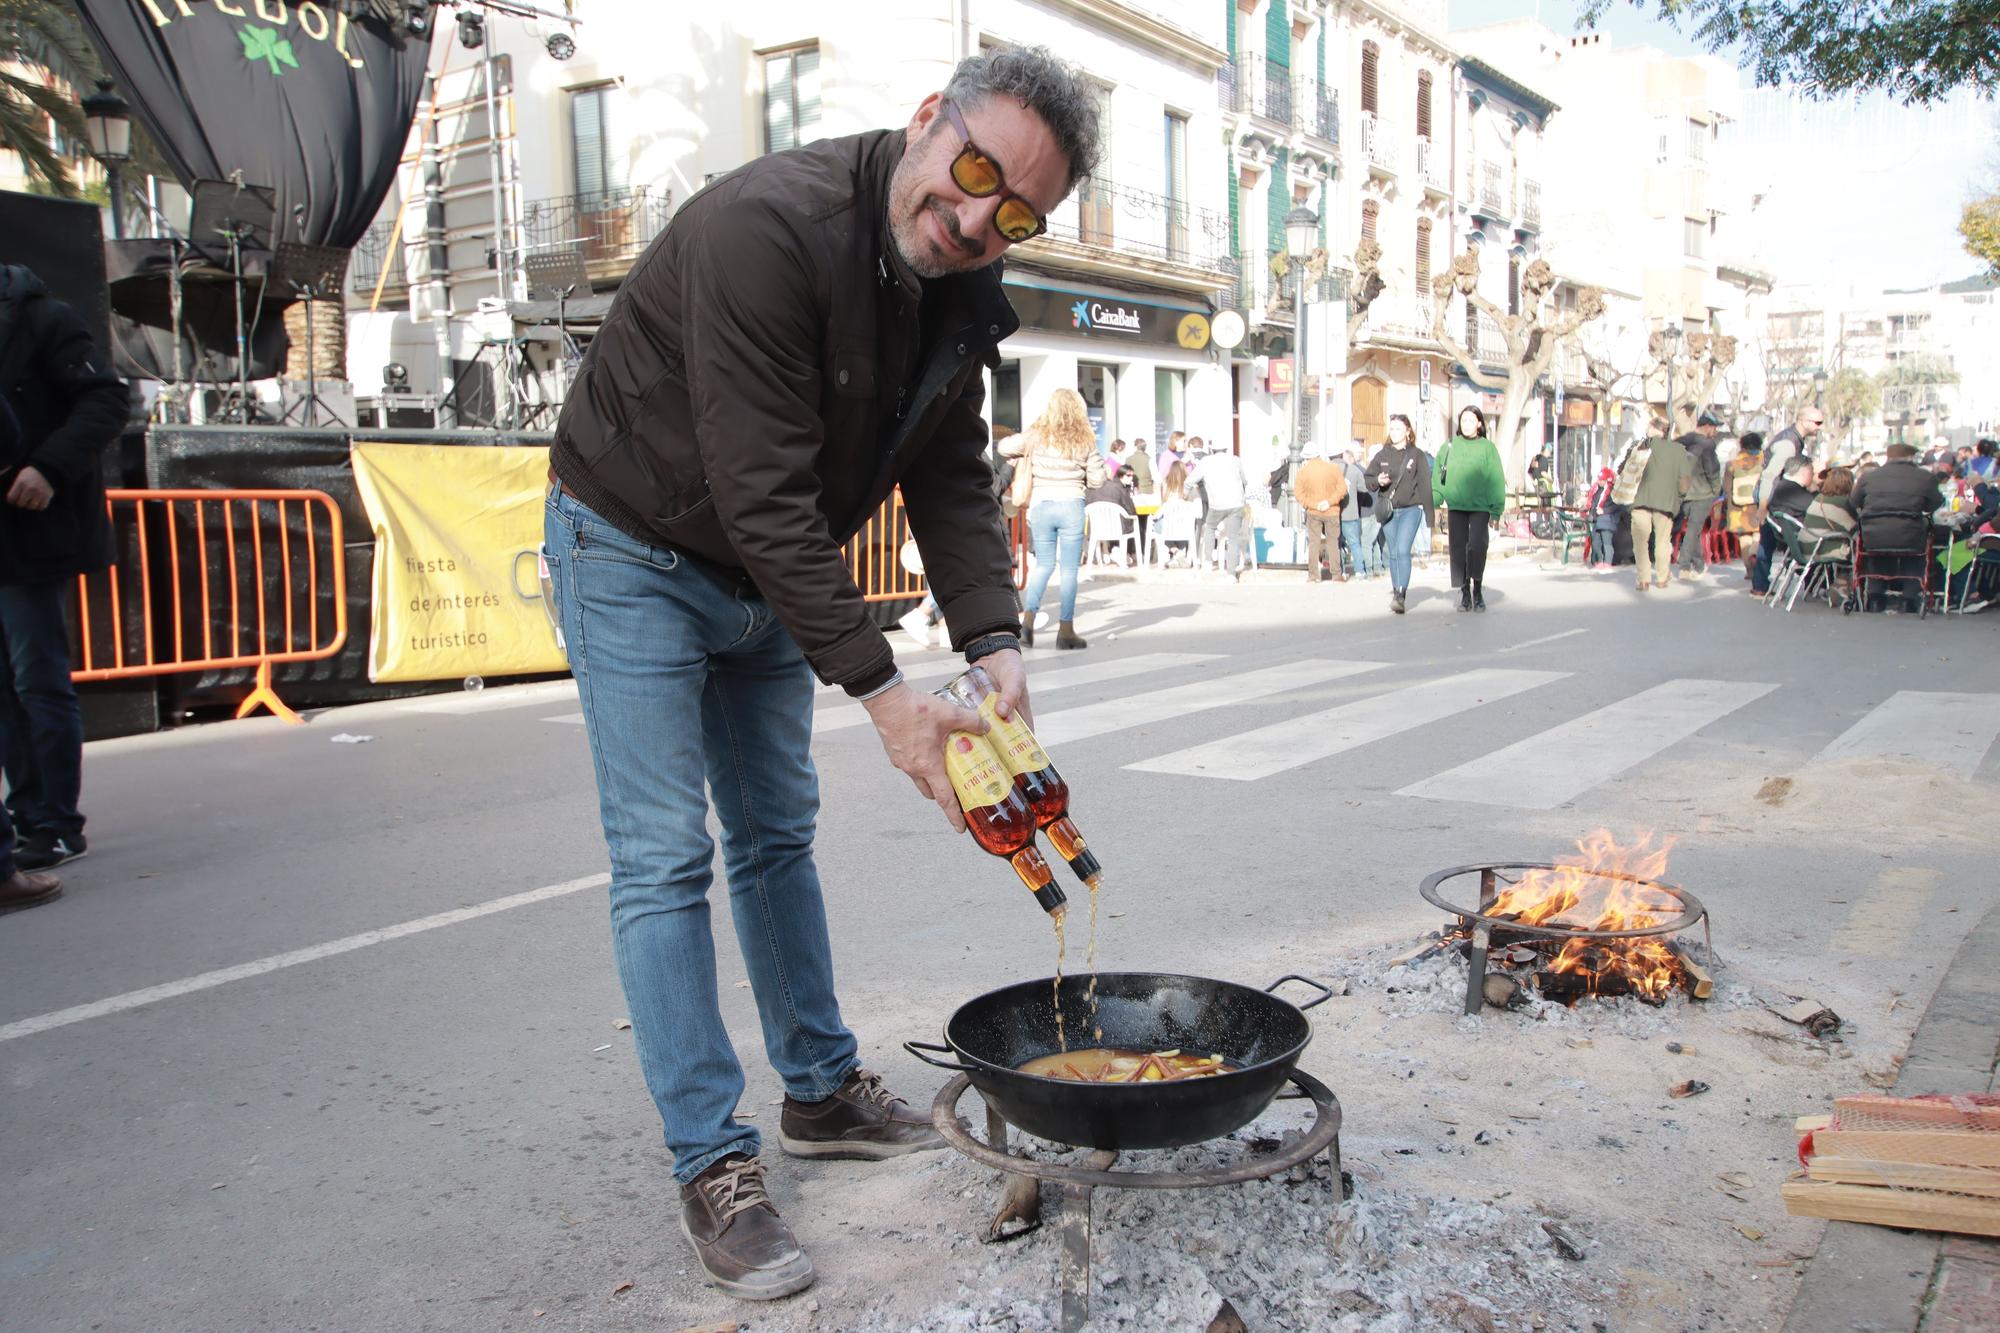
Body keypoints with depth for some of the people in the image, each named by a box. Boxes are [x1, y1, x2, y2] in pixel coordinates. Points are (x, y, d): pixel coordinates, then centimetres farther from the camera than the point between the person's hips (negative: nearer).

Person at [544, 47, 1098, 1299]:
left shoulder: (961, 289, -6)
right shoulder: (768, 227, -32)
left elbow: (954, 479, -4)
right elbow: (761, 493, -35)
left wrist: (995, 643, -20)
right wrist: (883, 693, -35)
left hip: (767, 575, 8)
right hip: (637, 551, -7)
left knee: (778, 834, 14)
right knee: (665, 858, -7)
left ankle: (822, 1089, 28)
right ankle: (716, 1166, 3)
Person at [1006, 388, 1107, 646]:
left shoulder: (1036, 436, 1)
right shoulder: (1084, 440, 0)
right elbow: (1098, 479, 0)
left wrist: (1024, 456, 22)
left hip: (1040, 506, 2)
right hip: (1070, 506, -2)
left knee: (1044, 564, 14)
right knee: (1069, 568, 3)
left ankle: (1027, 618, 1)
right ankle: (1066, 630, 4)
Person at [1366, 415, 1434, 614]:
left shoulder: (1417, 455, -1)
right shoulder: (1382, 455, 7)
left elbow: (1425, 486, -1)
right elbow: (1368, 479, 11)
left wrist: (1430, 515, -2)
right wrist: (1377, 480, -13)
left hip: (1410, 509, -4)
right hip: (1388, 510, 4)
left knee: (1403, 550, -16)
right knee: (1393, 553, 8)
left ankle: (1400, 596, -18)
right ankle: (1396, 591, 18)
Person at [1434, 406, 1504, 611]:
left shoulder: (1487, 447, 2)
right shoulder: (1449, 447, 7)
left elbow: (1496, 480, 1)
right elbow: (1438, 477, 10)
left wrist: (1496, 510, -3)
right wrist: (1436, 499, -1)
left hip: (1480, 507, -2)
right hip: (1455, 507, 2)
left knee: (1477, 545, -15)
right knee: (1458, 549, 3)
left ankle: (1478, 590, -1)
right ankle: (1465, 593, 12)